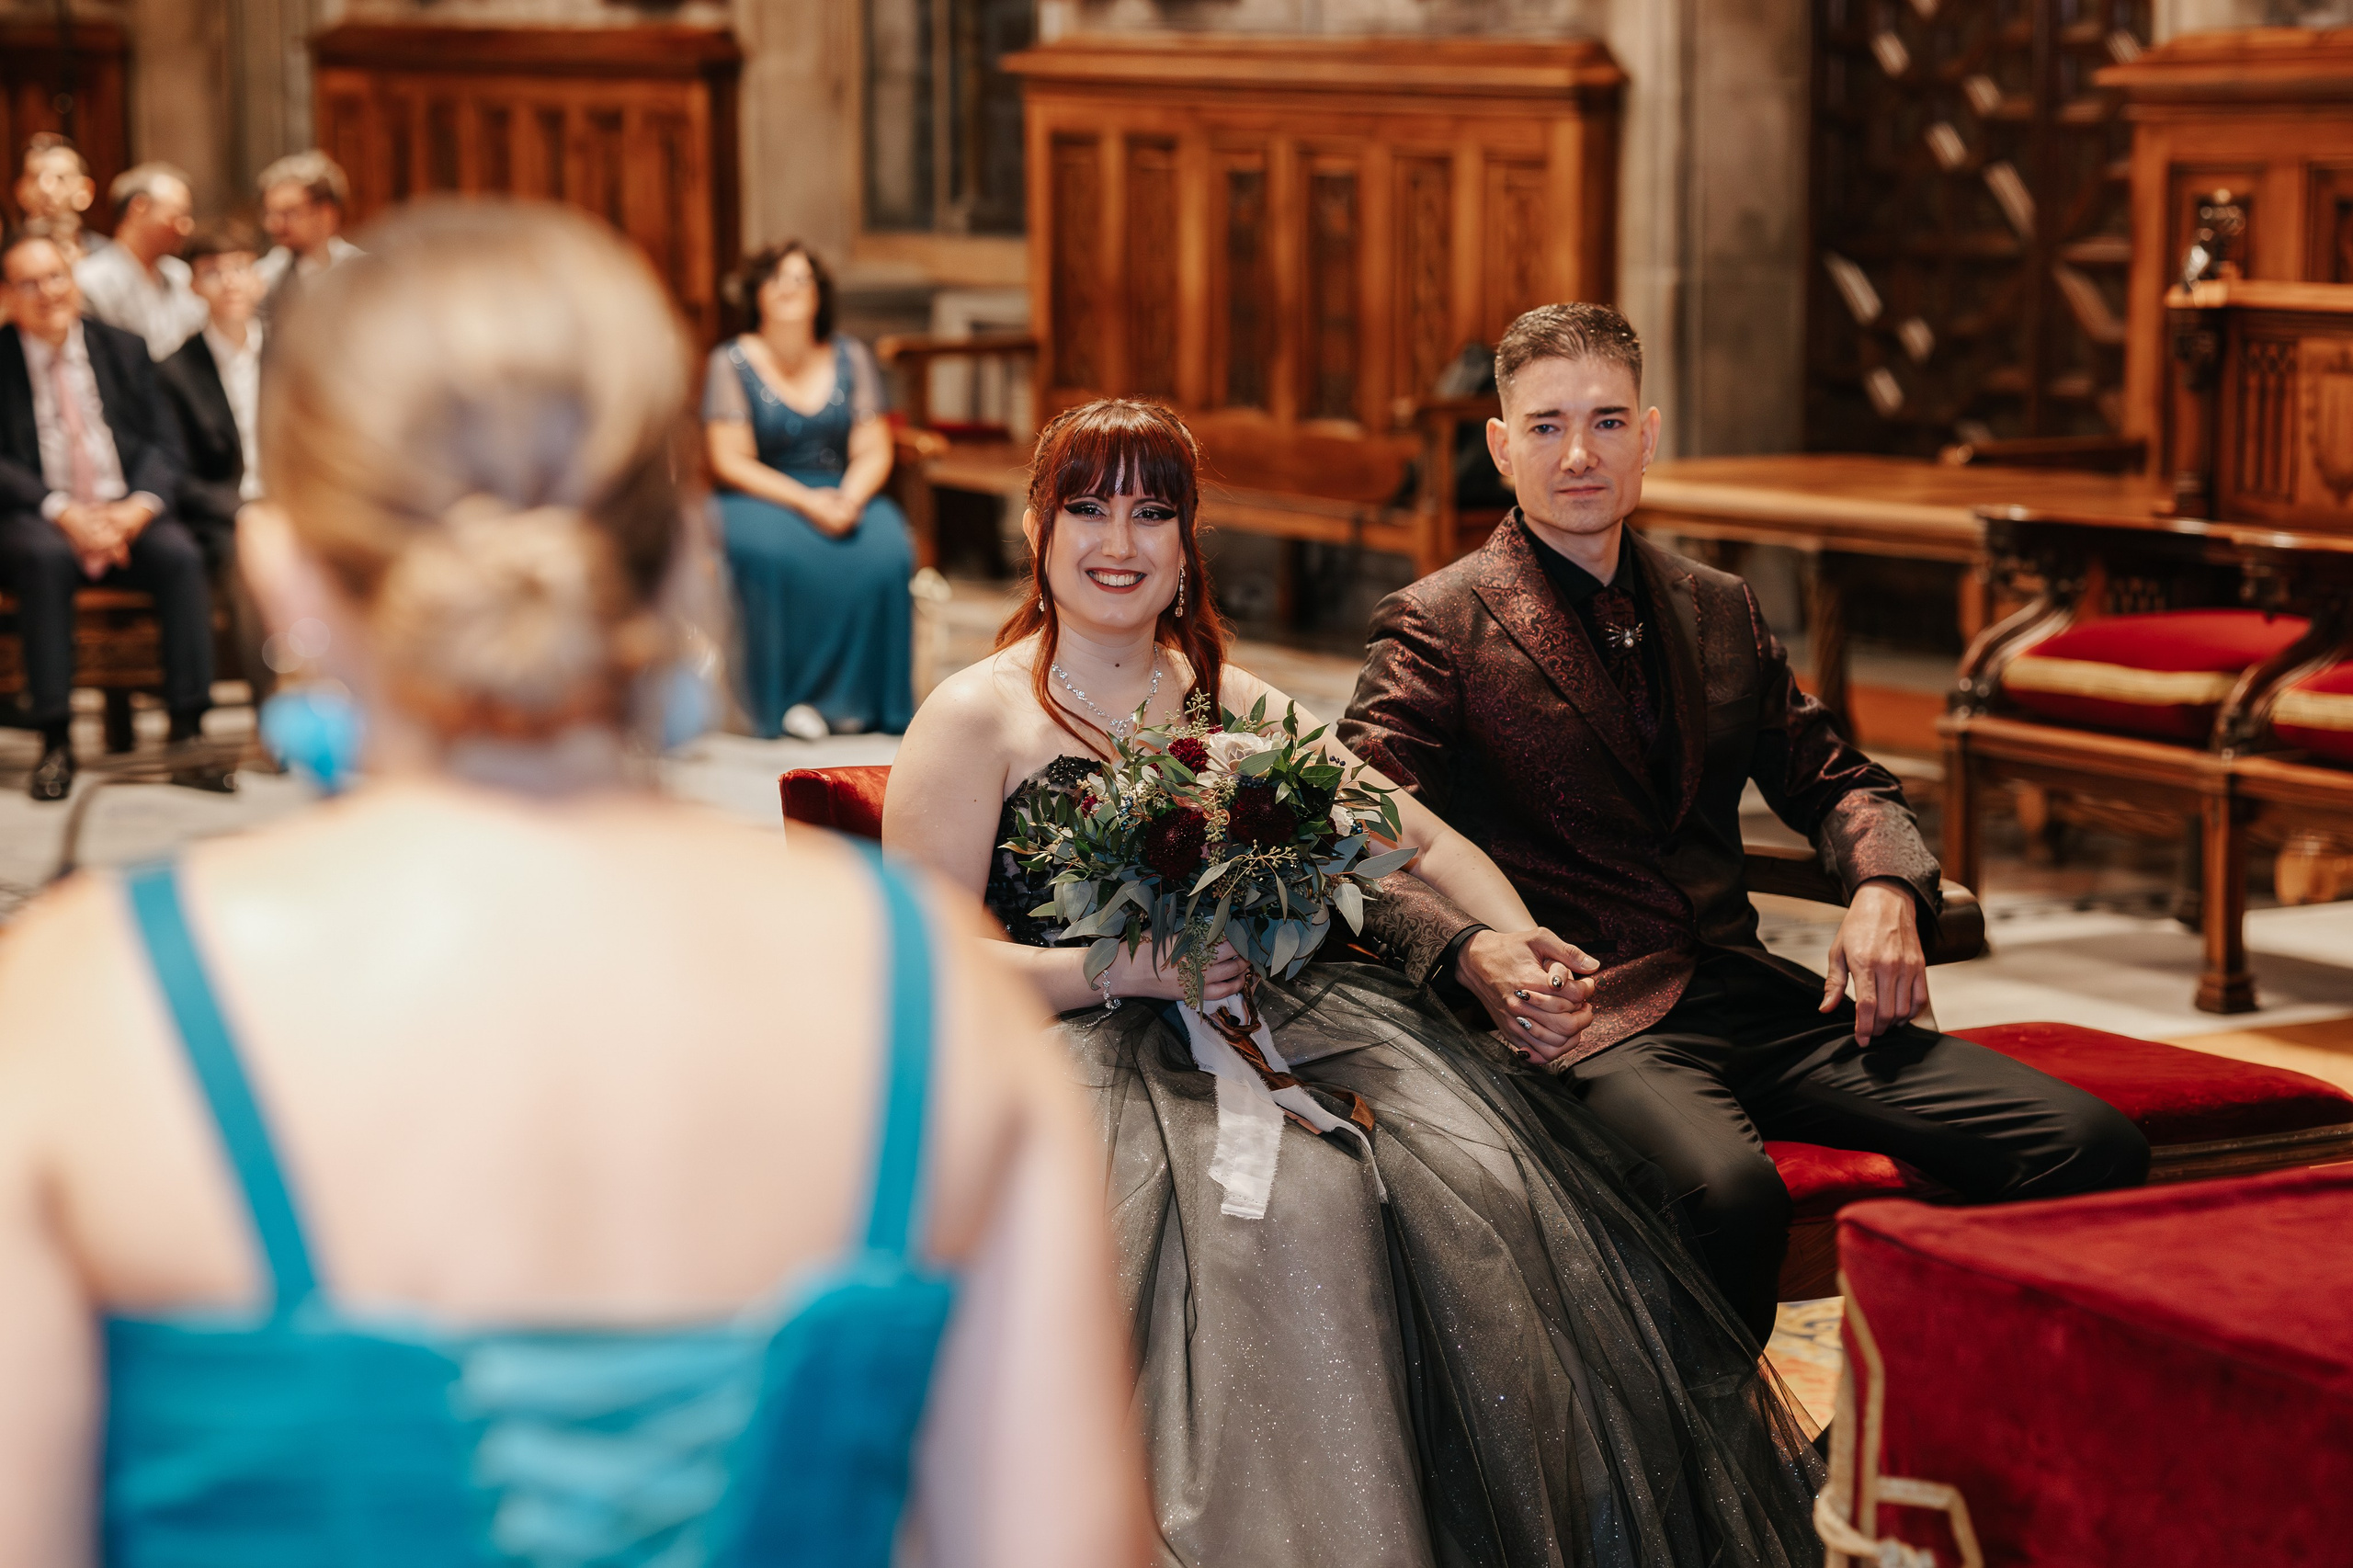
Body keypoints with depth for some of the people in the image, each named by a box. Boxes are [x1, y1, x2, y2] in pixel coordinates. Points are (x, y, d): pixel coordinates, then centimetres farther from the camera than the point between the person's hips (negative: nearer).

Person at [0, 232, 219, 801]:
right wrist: (64, 512, -20)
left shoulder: (123, 350, 12)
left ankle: (188, 739, -28)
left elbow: (165, 444, 7)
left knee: (180, 554, -29)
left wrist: (138, 507, -13)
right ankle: (55, 743, -31)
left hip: (127, 513, 3)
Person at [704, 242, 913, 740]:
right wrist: (806, 502, -21)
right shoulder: (732, 362, -2)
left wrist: (849, 499, -19)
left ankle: (855, 696, -17)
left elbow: (873, 452, 4)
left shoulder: (850, 357, 6)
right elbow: (730, 462, -9)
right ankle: (790, 694, -24)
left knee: (884, 552, -30)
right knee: (775, 552, -38)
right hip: (761, 499, -3)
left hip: (844, 495, 3)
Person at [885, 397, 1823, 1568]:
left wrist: (1515, 944, -2)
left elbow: (1415, 836, 19)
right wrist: (1129, 969, -15)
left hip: (1290, 1014, 5)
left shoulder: (1233, 702, 22)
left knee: (1490, 1176, -24)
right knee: (1301, 1206, -35)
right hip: (1105, 1052, -4)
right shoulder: (976, 717, 5)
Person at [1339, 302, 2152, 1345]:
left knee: (2091, 1145, -12)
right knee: (1729, 1191, -40)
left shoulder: (1720, 612, 19)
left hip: (1748, 995, 6)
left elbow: (1832, 779, 26)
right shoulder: (1437, 625, 2)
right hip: (1587, 1016, -6)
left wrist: (1885, 891, 3)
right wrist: (1470, 943, -30)